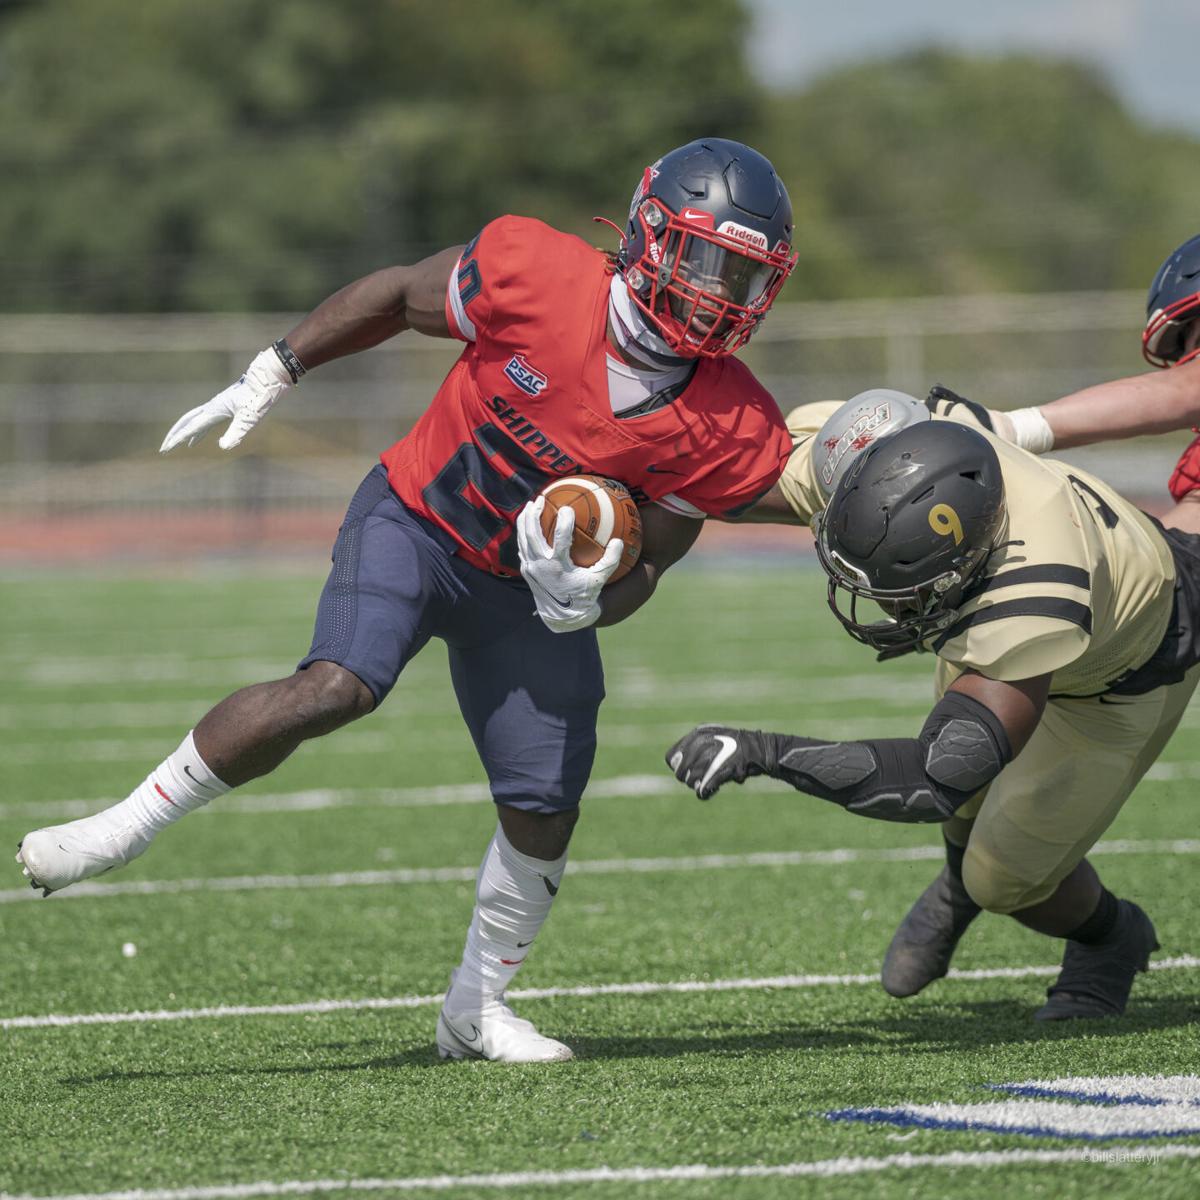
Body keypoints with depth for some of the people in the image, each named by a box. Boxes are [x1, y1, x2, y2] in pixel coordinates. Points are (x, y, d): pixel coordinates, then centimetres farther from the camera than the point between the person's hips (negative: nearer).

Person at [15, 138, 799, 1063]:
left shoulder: (728, 433, -18)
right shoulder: (536, 278, -25)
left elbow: (645, 564, -7)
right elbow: (397, 296, -6)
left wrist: (580, 601, -30)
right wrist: (273, 376, 0)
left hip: (531, 593, 3)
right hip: (417, 522, -3)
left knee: (544, 812, 0)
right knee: (336, 686, -29)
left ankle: (478, 1007, 24)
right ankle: (129, 826, -15)